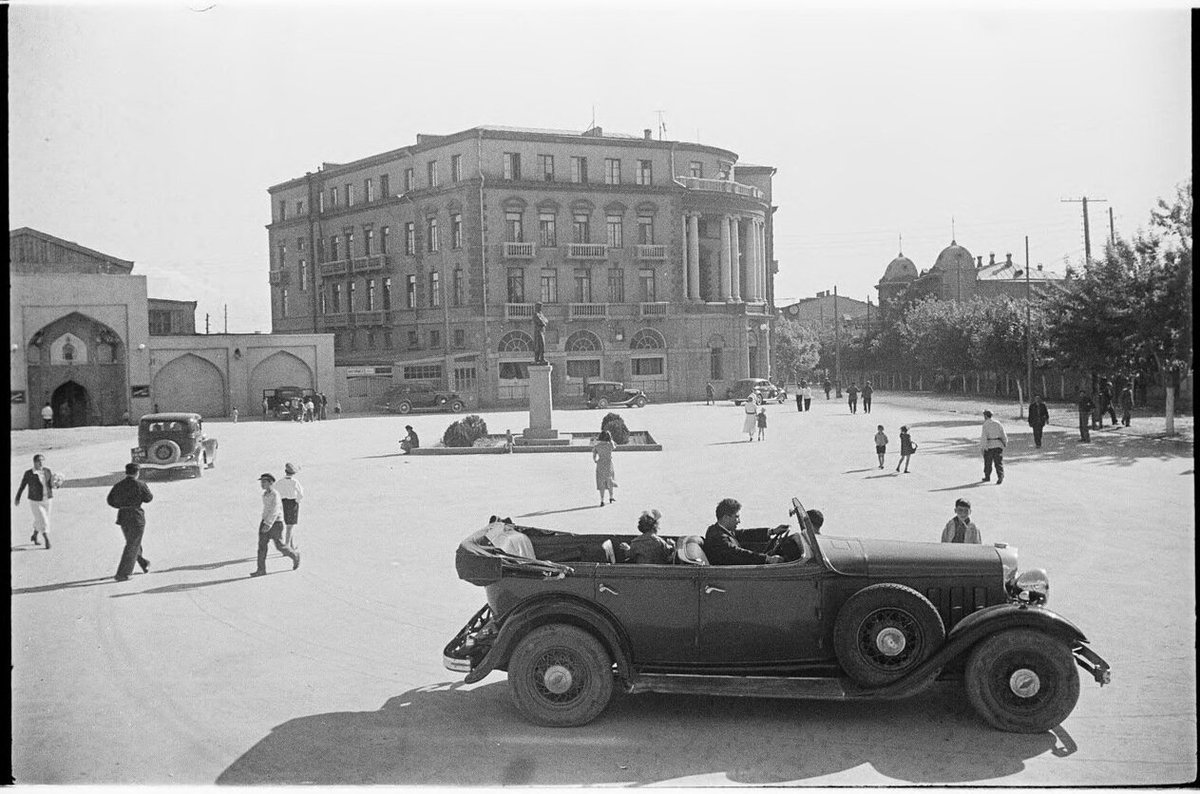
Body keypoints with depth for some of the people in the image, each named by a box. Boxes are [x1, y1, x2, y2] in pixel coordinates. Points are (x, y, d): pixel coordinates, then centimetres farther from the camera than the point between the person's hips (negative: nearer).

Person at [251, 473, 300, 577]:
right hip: (265, 522, 8)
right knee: (262, 545, -2)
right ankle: (261, 570, -2)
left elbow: (275, 511, -25)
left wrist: (268, 524, -31)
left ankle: (294, 556, 29)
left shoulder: (275, 494, -19)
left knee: (280, 546, 3)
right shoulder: (265, 494, 8)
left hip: (275, 523, -8)